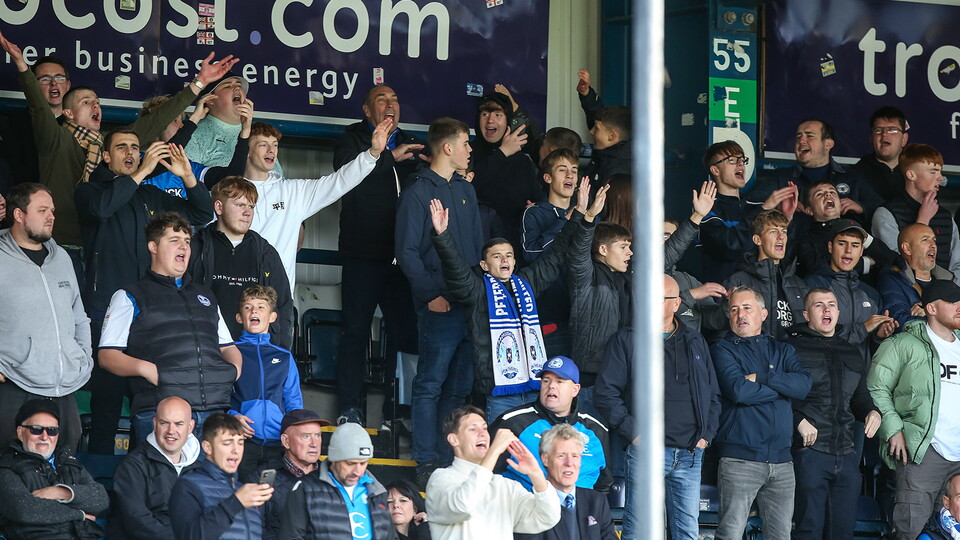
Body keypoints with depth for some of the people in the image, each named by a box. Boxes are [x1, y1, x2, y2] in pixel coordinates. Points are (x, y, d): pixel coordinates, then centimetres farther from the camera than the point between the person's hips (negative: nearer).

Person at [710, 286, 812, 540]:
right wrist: (782, 387, 0)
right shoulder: (723, 350, 6)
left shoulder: (781, 350, 19)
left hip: (781, 459, 4)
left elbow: (804, 385, 0)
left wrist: (760, 378, -9)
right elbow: (738, 390, -12)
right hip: (740, 459, -4)